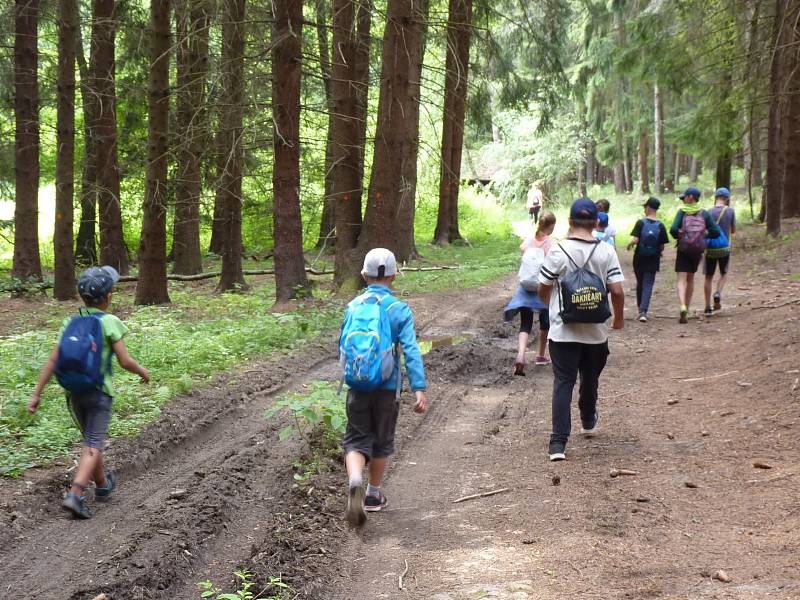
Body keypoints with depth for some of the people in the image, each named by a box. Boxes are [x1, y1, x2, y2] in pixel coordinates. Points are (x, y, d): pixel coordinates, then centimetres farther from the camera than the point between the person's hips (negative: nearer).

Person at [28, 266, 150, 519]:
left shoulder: (70, 323, 1)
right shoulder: (110, 323, -11)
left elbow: (52, 361, -3)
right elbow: (125, 361, -11)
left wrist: (37, 394, -1)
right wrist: (142, 371, 9)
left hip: (74, 392, 5)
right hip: (99, 392, -5)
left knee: (90, 440, 22)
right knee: (93, 446, -3)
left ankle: (103, 484, 39)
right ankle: (75, 495, -20)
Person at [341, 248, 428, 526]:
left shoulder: (352, 307, 0)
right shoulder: (399, 309, -8)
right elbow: (411, 351, -16)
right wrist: (419, 388, -18)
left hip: (357, 386, 1)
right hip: (388, 388, -1)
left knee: (357, 439, 8)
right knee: (382, 441, 17)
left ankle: (355, 481, -22)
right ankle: (373, 495, 30)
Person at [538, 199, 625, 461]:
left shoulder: (558, 251, -11)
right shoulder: (606, 252, -7)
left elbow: (543, 290, -3)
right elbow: (617, 291, -10)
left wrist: (550, 304, 19)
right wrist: (619, 319, 8)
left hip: (563, 333, -2)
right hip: (596, 332, 2)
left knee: (563, 383, -1)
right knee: (590, 380, 23)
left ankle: (558, 443, -8)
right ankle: (588, 423, 45)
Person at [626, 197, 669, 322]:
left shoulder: (640, 223, -10)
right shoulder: (660, 226, -5)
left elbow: (635, 240, -18)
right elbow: (662, 247, -4)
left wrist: (630, 245, 3)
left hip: (639, 259, 0)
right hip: (653, 260, 0)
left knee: (640, 284, 16)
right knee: (648, 285, 1)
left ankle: (640, 309, 27)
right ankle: (643, 311, -11)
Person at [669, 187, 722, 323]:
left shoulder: (682, 212, -7)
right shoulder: (704, 214, 1)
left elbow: (673, 229, -18)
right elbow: (716, 232, -3)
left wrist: (678, 236, 2)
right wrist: (704, 235, 12)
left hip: (683, 250, -3)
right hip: (698, 251, 3)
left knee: (682, 280, -6)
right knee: (690, 279, 19)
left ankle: (683, 307, -30)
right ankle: (687, 310, 23)